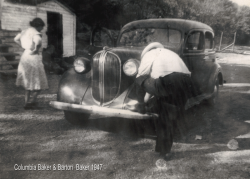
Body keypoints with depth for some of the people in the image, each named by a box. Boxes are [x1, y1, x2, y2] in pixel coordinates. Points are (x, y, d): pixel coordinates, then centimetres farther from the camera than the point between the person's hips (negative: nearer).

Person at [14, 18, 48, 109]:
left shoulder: (25, 31, 9)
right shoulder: (36, 33, -15)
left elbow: (16, 39, 23)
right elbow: (38, 41, -38)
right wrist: (35, 50, -22)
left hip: (24, 57, 8)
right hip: (33, 58, -8)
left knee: (29, 81, 20)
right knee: (39, 83, 5)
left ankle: (27, 102, 22)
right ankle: (32, 101, -4)